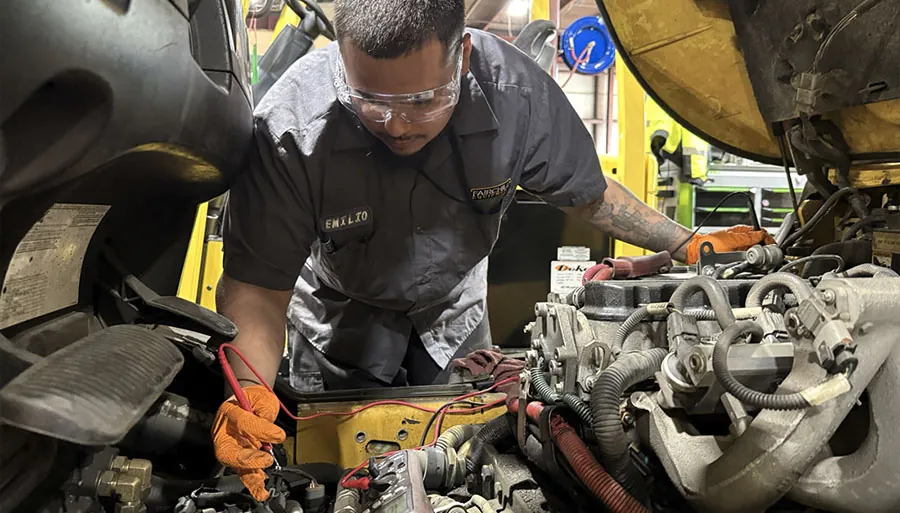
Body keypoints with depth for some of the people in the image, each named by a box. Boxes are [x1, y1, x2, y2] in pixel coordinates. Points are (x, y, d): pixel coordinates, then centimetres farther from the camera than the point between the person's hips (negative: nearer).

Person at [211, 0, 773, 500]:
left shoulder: (519, 91, -31)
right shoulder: (290, 126, -37)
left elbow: (586, 191, -11)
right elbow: (256, 284, -30)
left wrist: (688, 245, -13)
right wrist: (250, 391, -47)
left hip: (454, 300, 2)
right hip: (342, 313, -1)